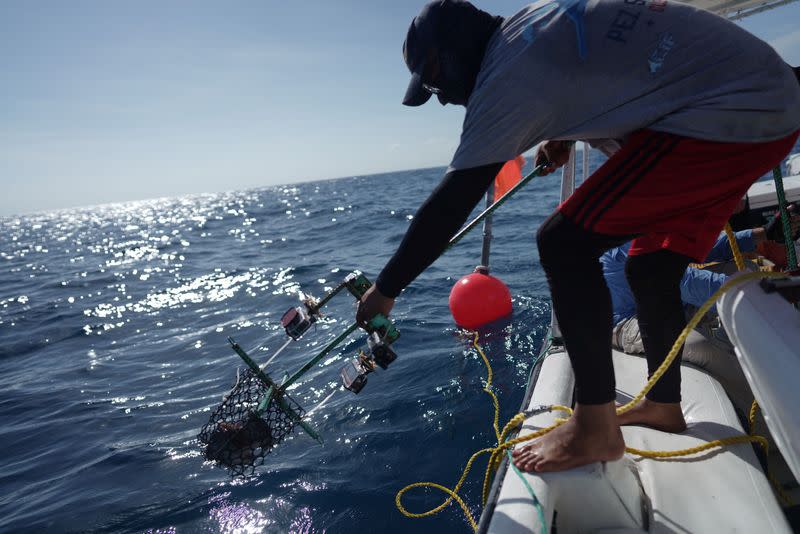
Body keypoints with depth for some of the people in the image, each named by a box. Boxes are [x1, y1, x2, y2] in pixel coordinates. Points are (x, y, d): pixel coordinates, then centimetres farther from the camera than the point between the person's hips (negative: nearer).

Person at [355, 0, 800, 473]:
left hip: (725, 117, -10)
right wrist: (564, 134, 21)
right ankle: (664, 404, 29)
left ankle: (596, 428, -5)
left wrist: (387, 288, -8)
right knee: (652, 267, 15)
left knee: (564, 243, -15)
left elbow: (450, 204, -16)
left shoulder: (507, 75, -15)